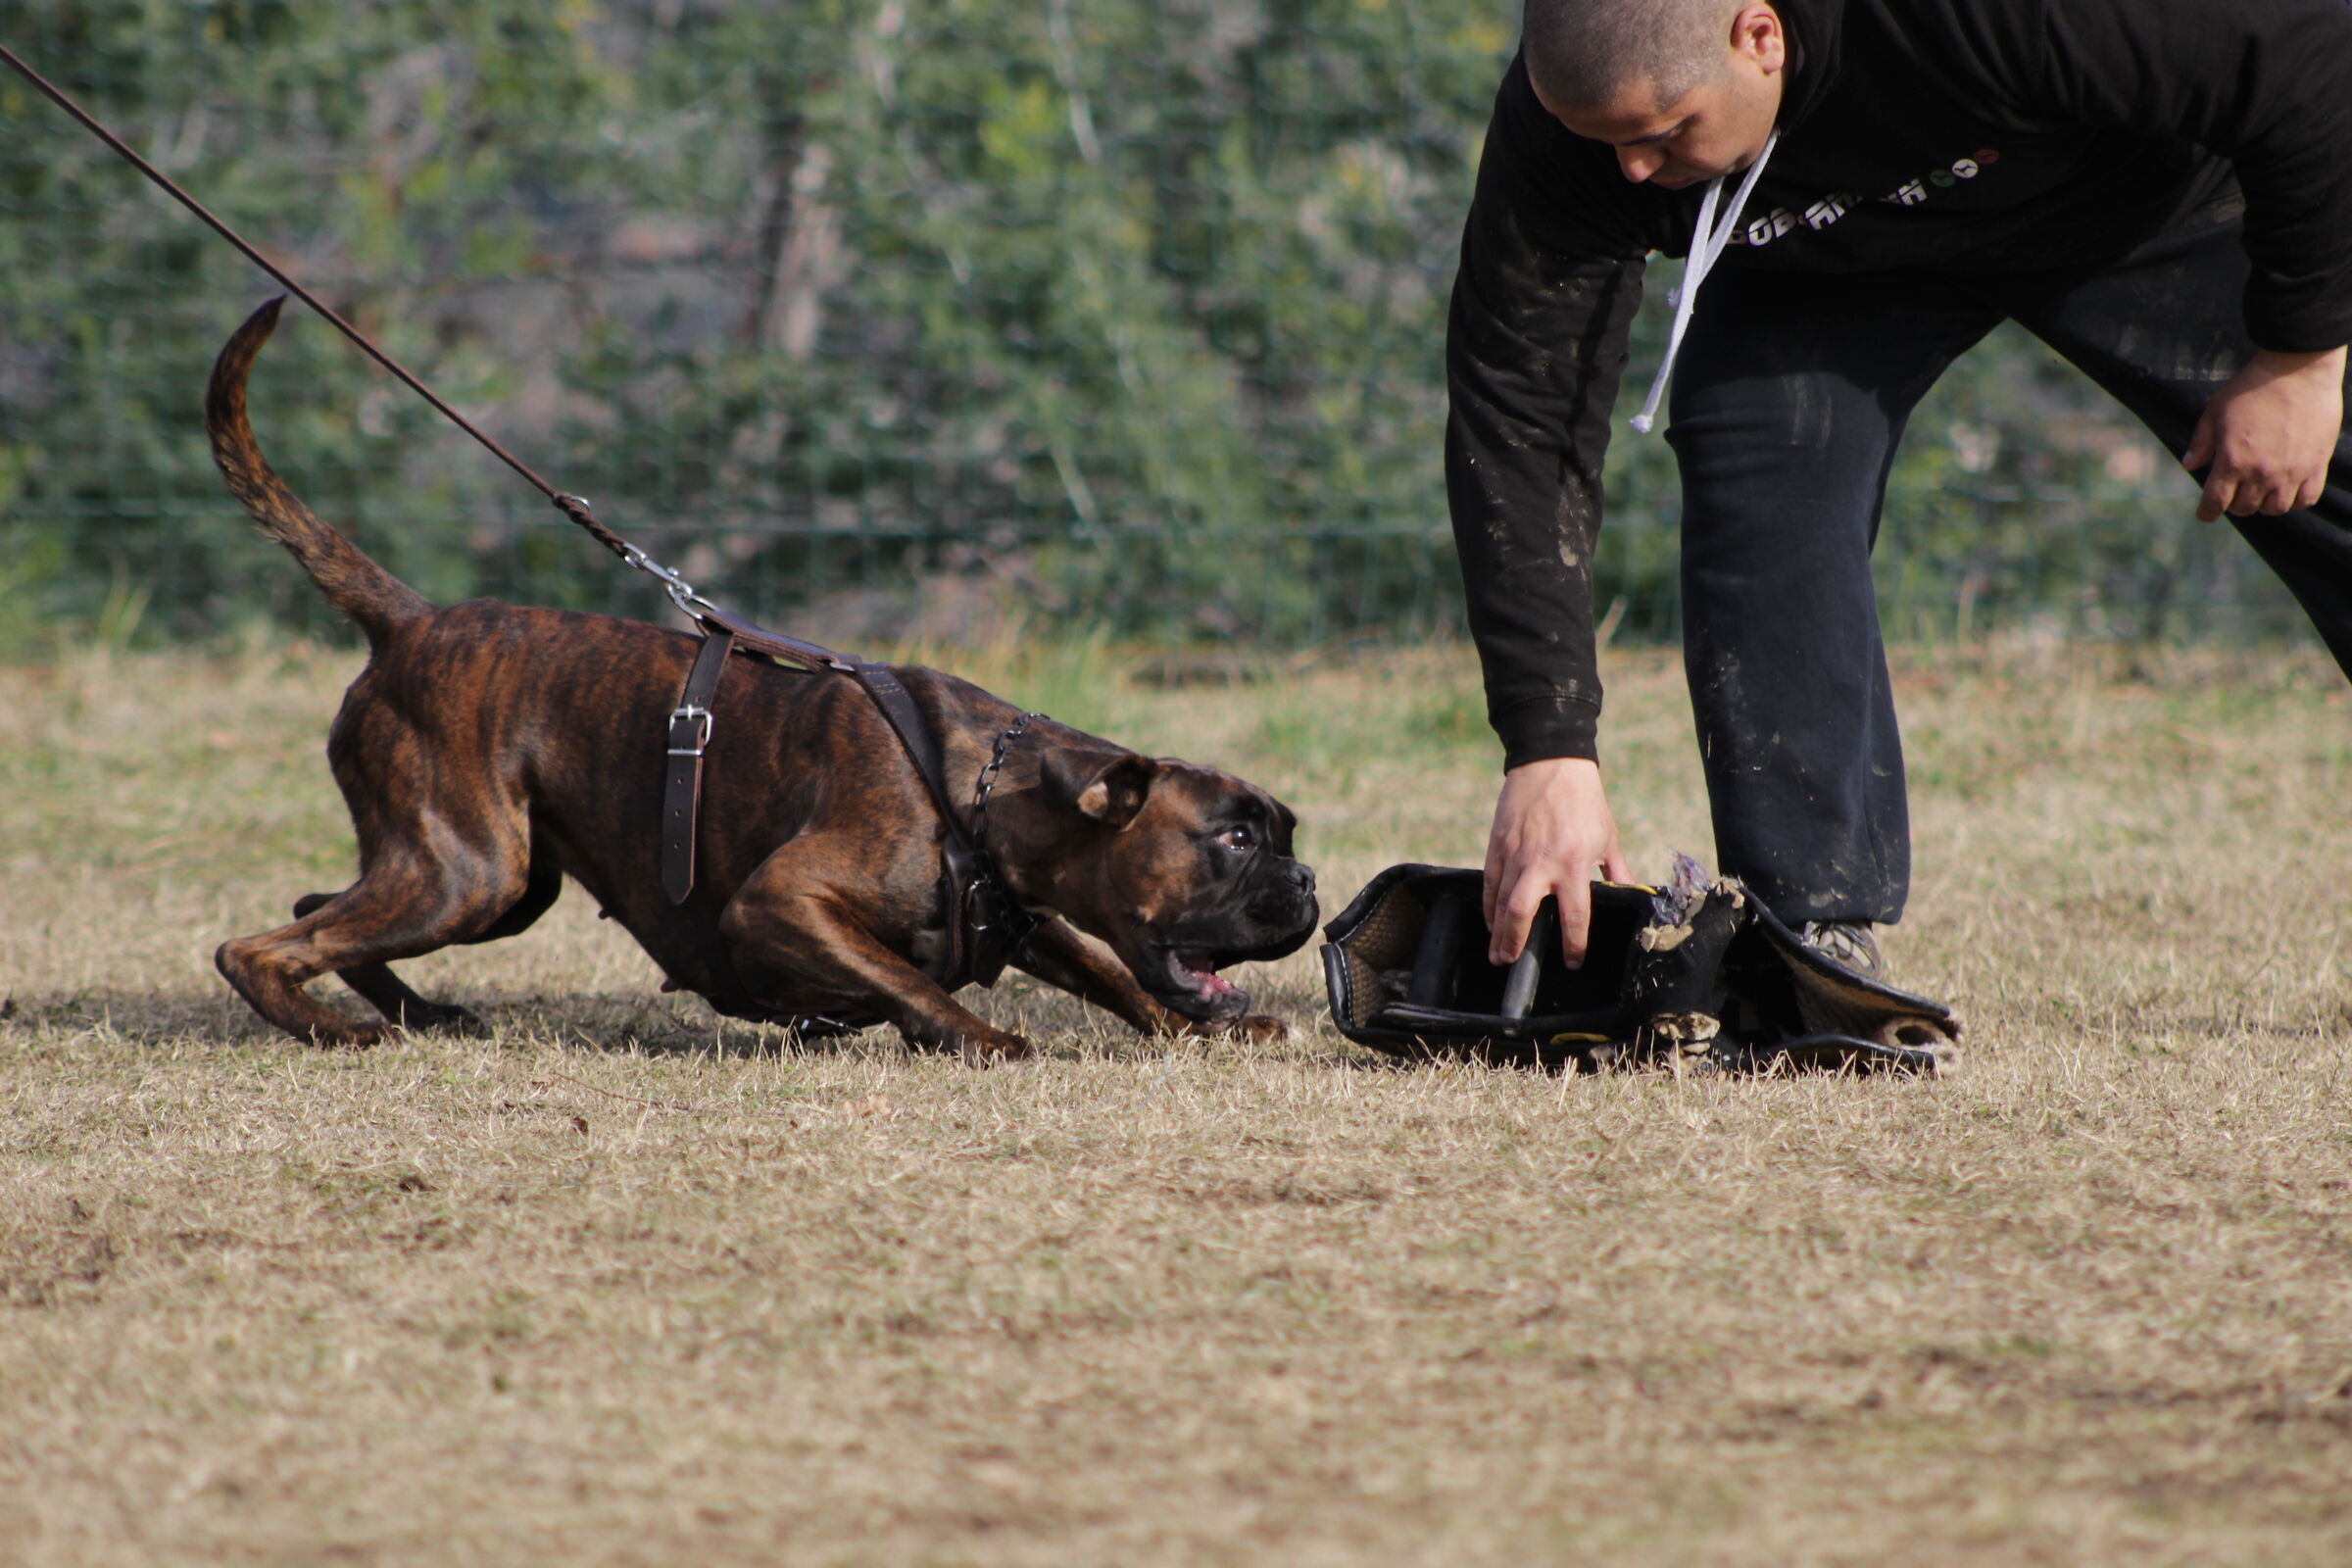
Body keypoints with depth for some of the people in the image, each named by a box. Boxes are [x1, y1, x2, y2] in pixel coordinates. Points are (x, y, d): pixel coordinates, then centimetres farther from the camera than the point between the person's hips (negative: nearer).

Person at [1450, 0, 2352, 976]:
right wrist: (1549, 747, -36)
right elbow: (1515, 424, -30)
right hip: (1825, 261, 2)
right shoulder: (1557, 126, -34)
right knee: (1757, 492, -22)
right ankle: (1817, 930, -16)